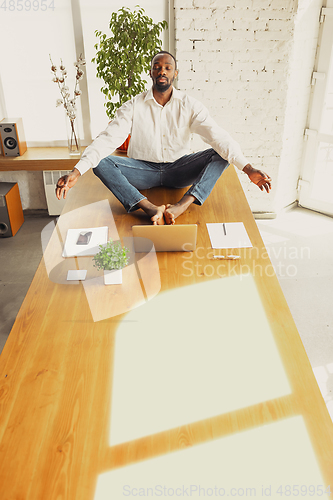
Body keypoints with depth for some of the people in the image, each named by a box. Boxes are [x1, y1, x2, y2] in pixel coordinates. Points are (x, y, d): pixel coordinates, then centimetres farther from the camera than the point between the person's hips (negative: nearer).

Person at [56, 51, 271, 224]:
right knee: (101, 162, -25)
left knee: (220, 154, -23)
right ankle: (150, 208, -43)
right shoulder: (134, 106, -5)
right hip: (144, 169, 0)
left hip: (178, 169, 1)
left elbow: (219, 137, -15)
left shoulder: (189, 105, -5)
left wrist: (248, 168, -31)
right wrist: (76, 172, -30)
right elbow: (107, 139, -15)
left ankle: (181, 206, -41)